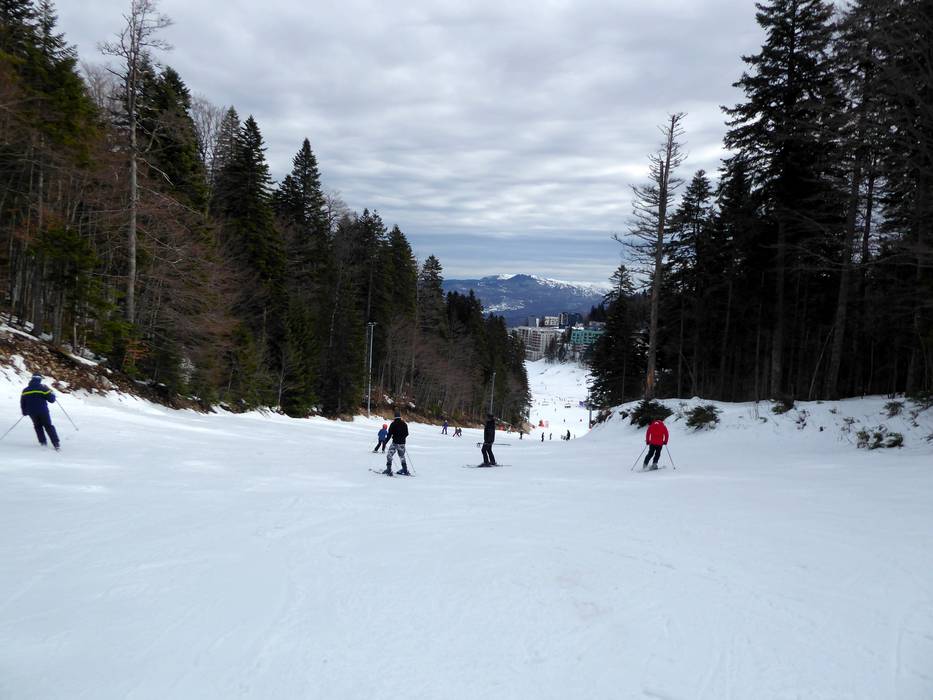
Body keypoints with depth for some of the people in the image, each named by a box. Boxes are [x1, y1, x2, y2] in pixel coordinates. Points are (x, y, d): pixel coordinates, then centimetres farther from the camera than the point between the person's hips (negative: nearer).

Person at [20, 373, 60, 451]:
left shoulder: (25, 390, 5)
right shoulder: (43, 388, -8)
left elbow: (22, 403, 11)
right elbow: (51, 399, -8)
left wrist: (24, 412, 25)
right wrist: (52, 394, 12)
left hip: (32, 412, 3)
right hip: (43, 411, -3)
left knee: (38, 426, 20)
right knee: (48, 426, 5)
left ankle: (43, 442, 11)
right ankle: (56, 444, -4)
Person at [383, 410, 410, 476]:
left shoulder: (393, 424, -9)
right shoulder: (404, 424, 6)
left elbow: (389, 434, -10)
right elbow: (406, 434, 14)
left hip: (395, 443, -5)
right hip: (402, 443, 5)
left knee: (389, 456, 2)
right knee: (402, 457, 17)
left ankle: (389, 470, -7)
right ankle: (405, 471, 17)